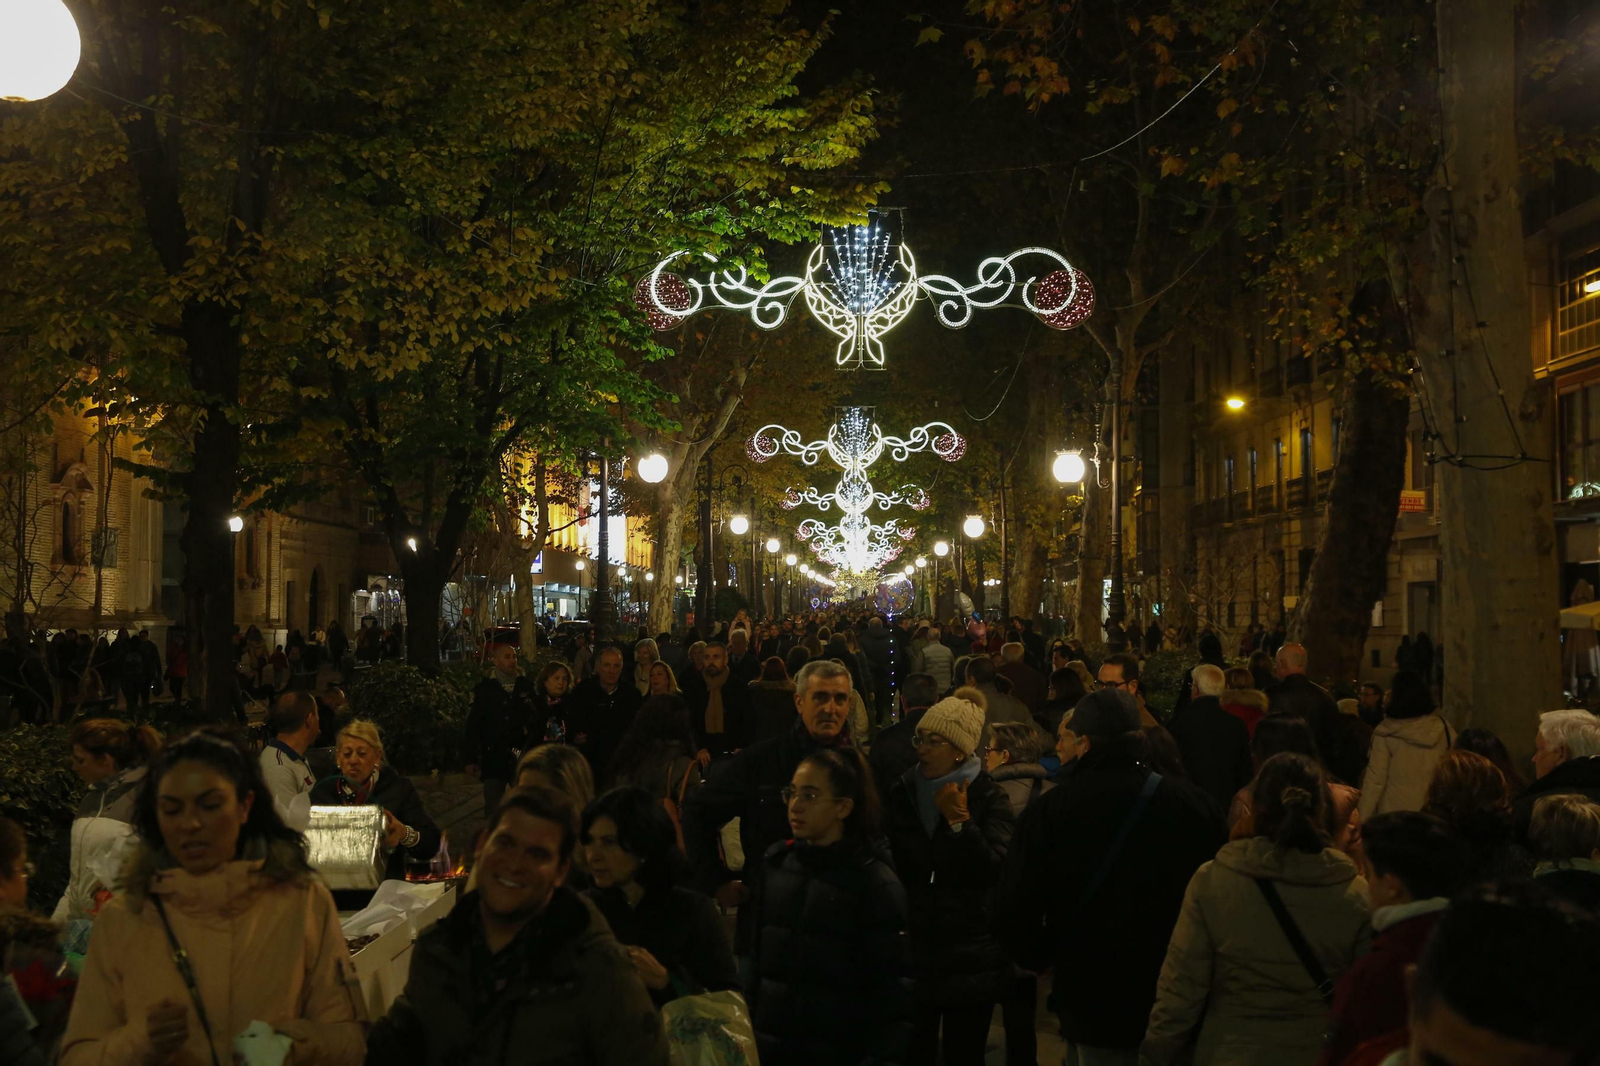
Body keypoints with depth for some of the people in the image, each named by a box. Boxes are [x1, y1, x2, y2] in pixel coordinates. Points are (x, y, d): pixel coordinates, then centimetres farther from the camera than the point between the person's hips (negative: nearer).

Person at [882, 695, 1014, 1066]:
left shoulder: (989, 798, -4)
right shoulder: (902, 792, 6)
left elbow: (996, 871, -15)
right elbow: (887, 863, 9)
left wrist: (959, 821, -22)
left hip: (970, 956, -2)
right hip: (912, 951, 2)